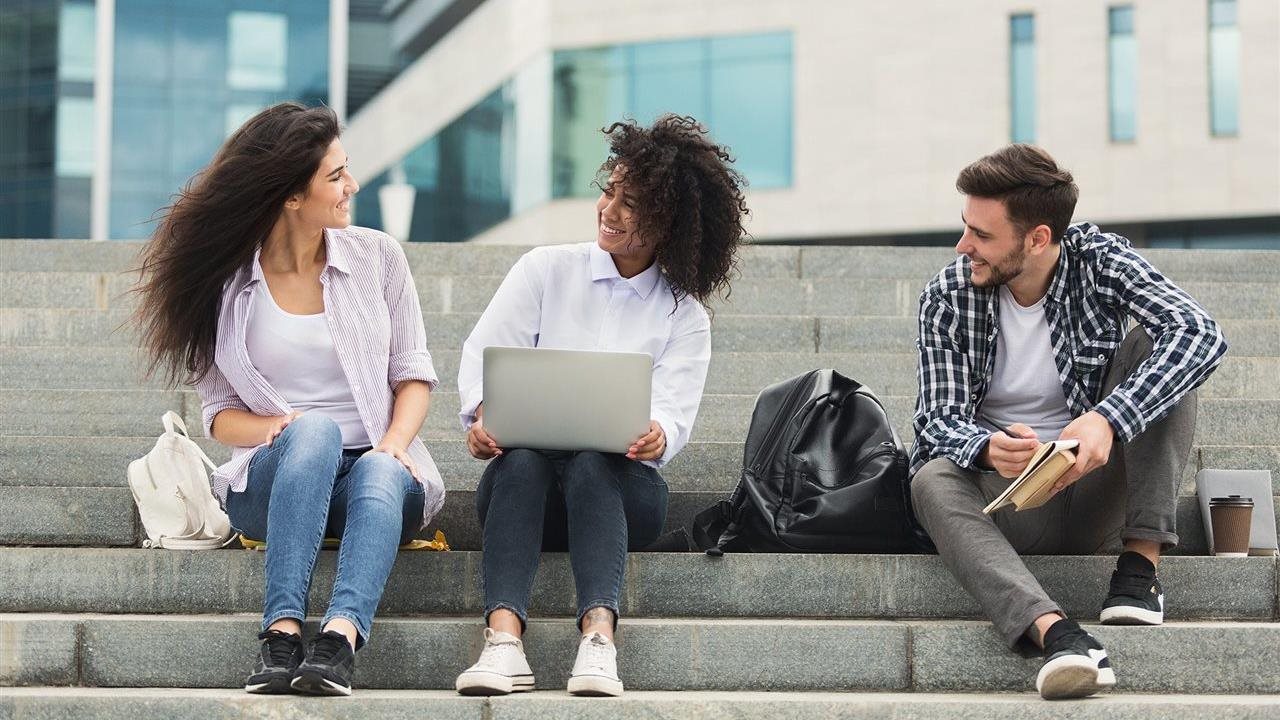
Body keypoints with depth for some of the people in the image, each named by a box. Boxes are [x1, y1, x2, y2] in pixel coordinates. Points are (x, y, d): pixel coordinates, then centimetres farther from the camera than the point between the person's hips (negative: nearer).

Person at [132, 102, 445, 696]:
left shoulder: (377, 256, 7)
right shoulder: (225, 283, 2)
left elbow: (413, 371, 7)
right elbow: (218, 411, 4)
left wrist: (396, 441, -13)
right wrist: (278, 427, -18)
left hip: (379, 466, 1)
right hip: (271, 481, -1)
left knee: (382, 476, -35)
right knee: (314, 430, -36)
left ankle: (339, 638, -57)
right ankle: (281, 637, -47)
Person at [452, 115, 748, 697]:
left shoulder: (685, 317, 10)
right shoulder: (547, 269, 11)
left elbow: (674, 412, -4)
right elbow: (485, 351, 1)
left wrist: (656, 435, -30)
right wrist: (483, 414, -22)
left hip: (618, 482, 0)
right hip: (523, 478, 0)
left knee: (590, 459, -35)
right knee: (524, 454, -34)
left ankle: (599, 639, -52)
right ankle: (503, 641, -51)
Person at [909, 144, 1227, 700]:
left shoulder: (1098, 261, -9)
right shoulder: (946, 299, -6)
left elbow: (1201, 334, -25)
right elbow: (940, 420, -10)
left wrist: (1107, 419, -41)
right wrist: (988, 449, -36)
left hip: (1093, 491, 0)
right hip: (1008, 502, 0)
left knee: (1153, 345, -19)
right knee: (931, 481, -33)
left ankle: (1141, 563, -25)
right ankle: (1053, 632, -55)